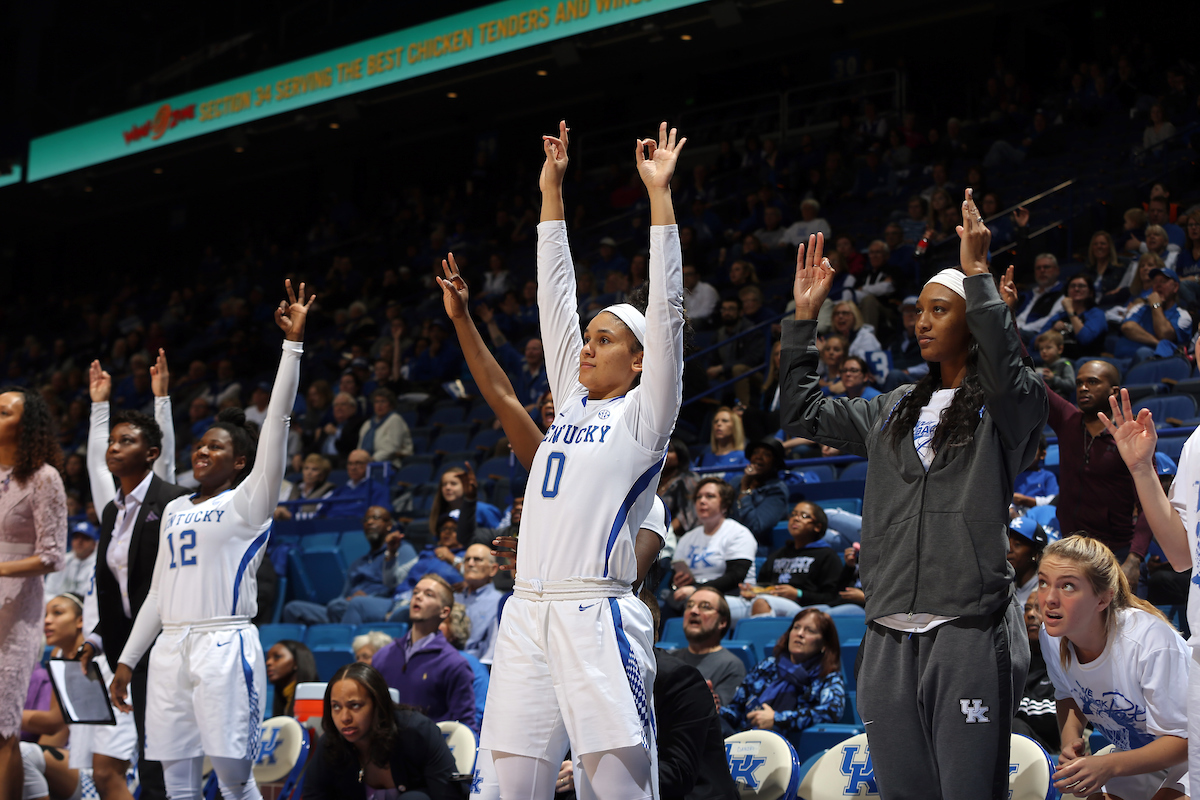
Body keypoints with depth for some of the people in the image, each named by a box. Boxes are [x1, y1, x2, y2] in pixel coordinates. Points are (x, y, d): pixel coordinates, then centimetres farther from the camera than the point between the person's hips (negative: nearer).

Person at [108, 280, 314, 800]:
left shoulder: (247, 502, 1)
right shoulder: (175, 510, 20)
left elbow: (276, 423, -9)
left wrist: (292, 343, -15)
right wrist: (128, 659, 19)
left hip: (224, 646, -6)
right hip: (171, 649, 6)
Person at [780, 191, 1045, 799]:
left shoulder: (1006, 408, 2)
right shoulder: (894, 411, 19)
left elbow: (1003, 365, -21)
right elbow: (802, 413, 23)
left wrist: (977, 274, -20)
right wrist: (803, 318, 18)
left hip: (968, 633, -6)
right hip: (889, 638, 6)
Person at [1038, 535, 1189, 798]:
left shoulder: (1151, 641, -34)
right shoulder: (1052, 634, -16)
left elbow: (1182, 737, -26)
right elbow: (1069, 696, 6)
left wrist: (1109, 766, -38)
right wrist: (1070, 741, -15)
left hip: (1185, 758, -6)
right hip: (1131, 755, 6)